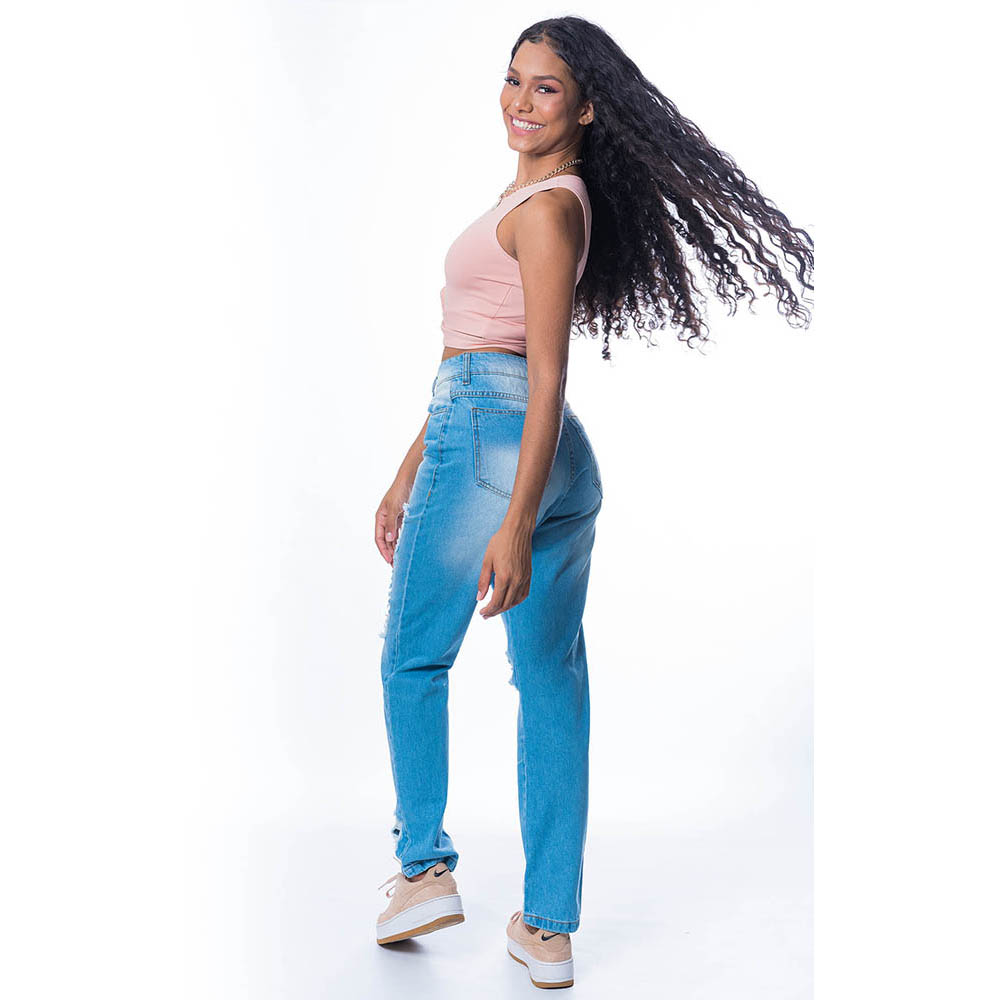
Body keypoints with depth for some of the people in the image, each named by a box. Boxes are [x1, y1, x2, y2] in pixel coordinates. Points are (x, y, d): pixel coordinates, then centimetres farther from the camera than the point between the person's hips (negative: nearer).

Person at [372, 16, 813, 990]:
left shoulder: (547, 206, -9)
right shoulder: (537, 194, 19)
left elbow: (546, 372, -17)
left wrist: (515, 523, -21)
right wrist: (410, 473, 22)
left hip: (485, 444, -9)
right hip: (568, 466, 9)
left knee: (413, 660, 11)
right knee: (553, 681, 9)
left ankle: (425, 866, 19)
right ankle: (549, 928, 20)